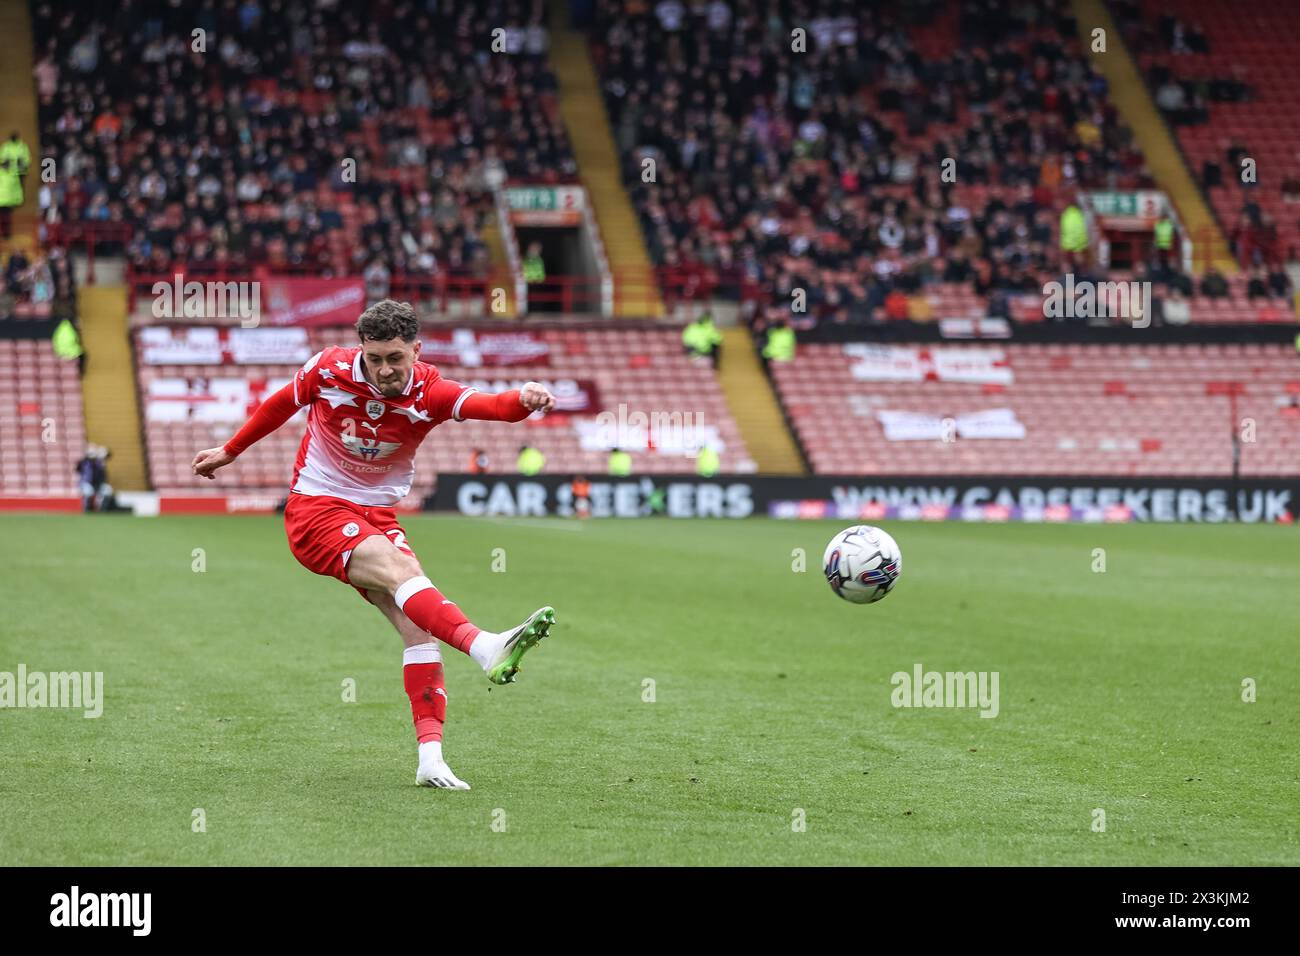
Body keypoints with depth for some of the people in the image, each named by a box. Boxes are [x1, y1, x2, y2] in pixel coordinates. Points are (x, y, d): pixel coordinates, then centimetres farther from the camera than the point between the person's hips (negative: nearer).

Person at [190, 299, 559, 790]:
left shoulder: (429, 392, -9)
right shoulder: (330, 369, -10)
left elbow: (492, 405, -27)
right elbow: (281, 405, 11)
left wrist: (523, 398, -50)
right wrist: (229, 451, 23)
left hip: (377, 517, 4)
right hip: (314, 510, -4)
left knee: (418, 624, -13)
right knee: (401, 568, -31)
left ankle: (430, 758, -14)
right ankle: (487, 648, -54)